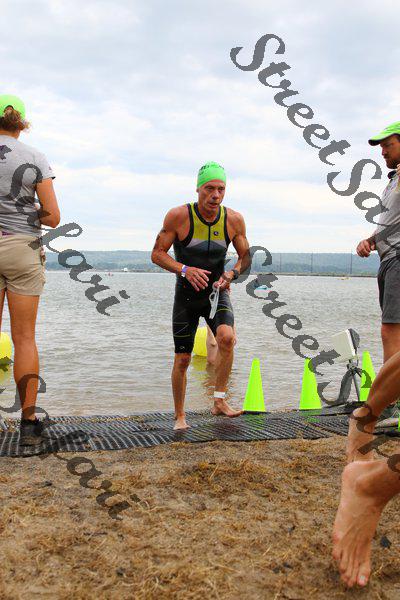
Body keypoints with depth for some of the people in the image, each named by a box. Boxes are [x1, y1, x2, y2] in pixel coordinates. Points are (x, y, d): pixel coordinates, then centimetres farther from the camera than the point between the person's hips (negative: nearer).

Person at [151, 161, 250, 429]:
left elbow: (246, 256, 5)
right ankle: (180, 416, 21)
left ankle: (219, 401, -11)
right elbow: (157, 254, -11)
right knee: (182, 359, 2)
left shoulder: (234, 219, -8)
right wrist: (184, 269, -28)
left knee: (227, 337, -27)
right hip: (186, 295, -1)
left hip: (217, 292, 1)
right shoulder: (178, 216, -15)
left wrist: (232, 273, -16)